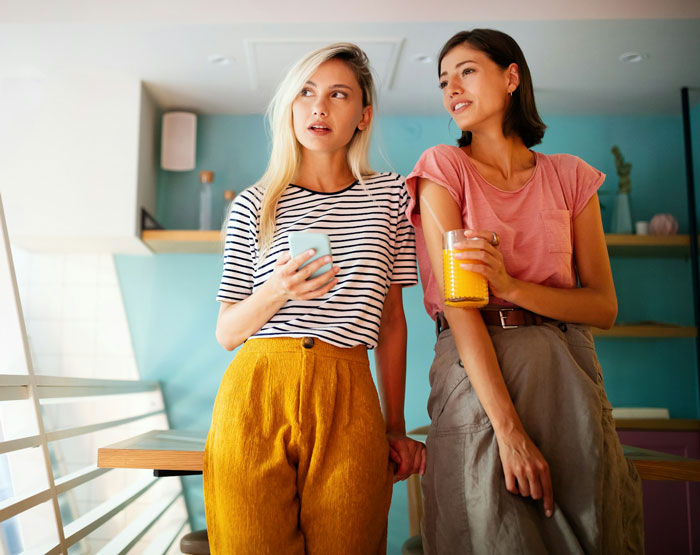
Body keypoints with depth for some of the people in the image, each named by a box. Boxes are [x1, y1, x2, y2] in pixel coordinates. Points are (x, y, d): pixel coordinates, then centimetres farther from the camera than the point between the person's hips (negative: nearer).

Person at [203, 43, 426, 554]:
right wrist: (278, 291, -13)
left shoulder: (389, 195, 10)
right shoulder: (254, 206, 7)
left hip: (348, 399, 1)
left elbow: (391, 319, 11)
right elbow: (226, 333, 8)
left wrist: (395, 427, 8)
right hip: (256, 395, 0)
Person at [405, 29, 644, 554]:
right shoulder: (444, 168, 0)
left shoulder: (570, 176, 7)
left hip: (565, 372, 3)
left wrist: (512, 286, -17)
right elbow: (457, 301, -11)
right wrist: (509, 429, -18)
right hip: (475, 373, -2)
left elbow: (605, 306, 3)